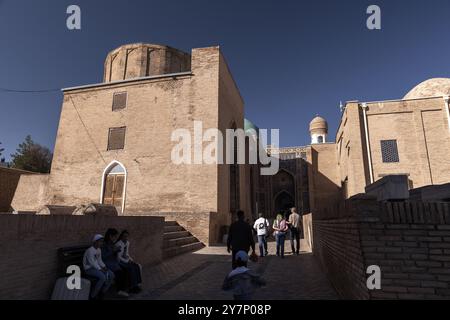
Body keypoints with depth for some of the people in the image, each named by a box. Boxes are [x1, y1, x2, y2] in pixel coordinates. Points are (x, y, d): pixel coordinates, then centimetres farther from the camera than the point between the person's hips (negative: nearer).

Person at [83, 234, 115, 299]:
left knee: (111, 275, -8)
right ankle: (93, 295, -12)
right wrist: (100, 269, -22)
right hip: (89, 268, -8)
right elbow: (92, 262, -22)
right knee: (103, 277, -30)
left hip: (96, 267, 8)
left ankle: (102, 293, 4)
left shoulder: (99, 250, 8)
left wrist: (104, 267, -5)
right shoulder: (90, 250, -19)